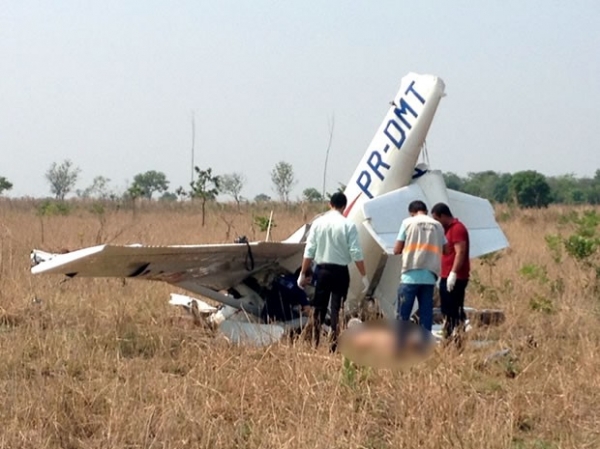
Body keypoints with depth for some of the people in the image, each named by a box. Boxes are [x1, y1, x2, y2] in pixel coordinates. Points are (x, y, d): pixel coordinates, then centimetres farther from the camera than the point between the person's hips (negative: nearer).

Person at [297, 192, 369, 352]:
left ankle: (315, 344, 12)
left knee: (319, 309, 12)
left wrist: (303, 273, 7)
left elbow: (309, 251, 0)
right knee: (337, 310, 2)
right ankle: (334, 346, 0)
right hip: (340, 271, -2)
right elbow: (356, 254, -9)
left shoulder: (318, 223, 0)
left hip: (322, 270, 2)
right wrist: (364, 276, -2)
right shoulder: (348, 225, -7)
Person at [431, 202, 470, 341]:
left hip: (455, 278, -11)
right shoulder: (448, 229, 20)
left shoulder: (457, 228, -12)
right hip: (446, 277, 11)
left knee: (455, 311, -12)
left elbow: (460, 253, -21)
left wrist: (453, 273, -26)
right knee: (447, 311, 12)